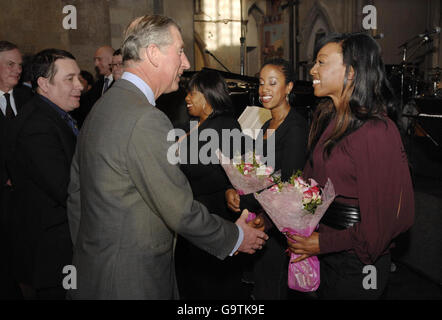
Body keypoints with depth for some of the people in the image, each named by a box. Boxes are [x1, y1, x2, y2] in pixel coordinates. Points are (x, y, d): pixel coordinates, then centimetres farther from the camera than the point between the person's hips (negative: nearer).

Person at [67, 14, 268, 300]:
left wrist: (85, 253, 21)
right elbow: (181, 211, -22)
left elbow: (76, 192, 12)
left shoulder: (102, 107, 6)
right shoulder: (146, 120, -24)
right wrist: (236, 236, -6)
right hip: (131, 280, -9)